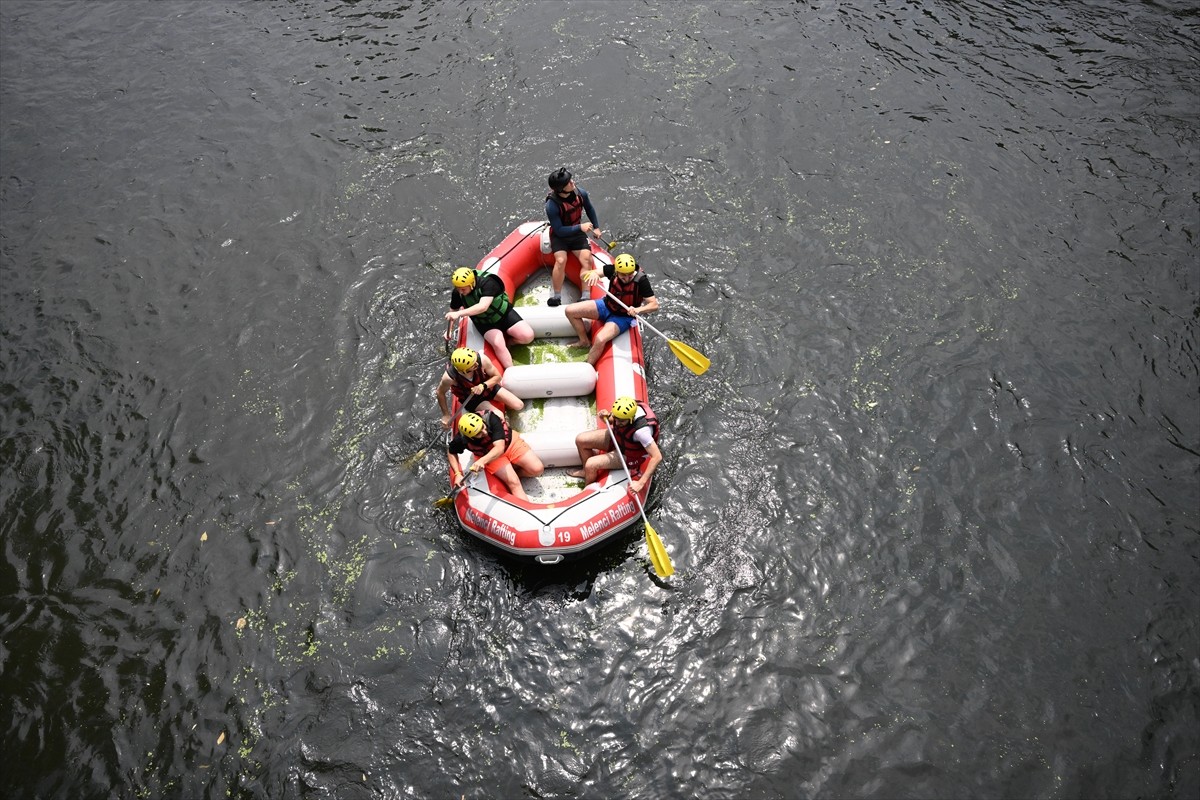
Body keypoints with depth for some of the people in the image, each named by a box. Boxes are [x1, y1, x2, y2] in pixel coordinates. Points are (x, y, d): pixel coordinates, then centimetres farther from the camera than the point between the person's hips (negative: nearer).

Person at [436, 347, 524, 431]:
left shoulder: (481, 359, -35)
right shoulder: (449, 377, -39)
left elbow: (497, 376, -17)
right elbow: (440, 393, -16)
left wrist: (483, 386, -35)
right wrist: (446, 415, -11)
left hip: (488, 386, 2)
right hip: (470, 398, -2)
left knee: (519, 406, -1)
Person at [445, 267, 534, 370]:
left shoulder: (487, 283, -33)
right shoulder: (457, 293, -18)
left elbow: (483, 306, -47)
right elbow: (453, 310, 3)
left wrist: (459, 313, -53)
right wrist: (449, 329, -9)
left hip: (504, 314, -1)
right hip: (485, 324, 1)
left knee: (528, 336, -19)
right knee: (498, 344, -28)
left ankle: (506, 340, 6)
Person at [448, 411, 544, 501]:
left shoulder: (491, 419, -36)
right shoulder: (462, 439, -29)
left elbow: (500, 447, -41)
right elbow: (451, 452, -8)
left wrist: (483, 460, -56)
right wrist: (457, 474, -18)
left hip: (510, 442, 1)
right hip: (490, 456, 0)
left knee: (537, 469, -13)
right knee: (514, 483, -21)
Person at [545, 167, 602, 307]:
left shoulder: (580, 194, -12)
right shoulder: (552, 205, -27)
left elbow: (589, 209, 11)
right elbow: (559, 230, -24)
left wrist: (596, 227, 15)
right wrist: (580, 227, -29)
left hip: (577, 233, 4)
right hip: (559, 236, -4)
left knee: (587, 259, -17)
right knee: (561, 260, -27)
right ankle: (556, 297, -12)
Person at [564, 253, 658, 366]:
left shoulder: (641, 280, -27)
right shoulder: (612, 270, -18)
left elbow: (654, 305, -24)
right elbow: (585, 275, -16)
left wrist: (638, 310, -43)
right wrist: (592, 274, -41)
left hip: (623, 317, -5)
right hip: (607, 306, 5)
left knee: (600, 340, -30)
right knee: (570, 311, -3)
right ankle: (584, 341, 18)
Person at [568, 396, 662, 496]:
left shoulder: (641, 430, -42)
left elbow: (657, 457, -39)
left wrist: (641, 483, -40)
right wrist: (607, 417, -24)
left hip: (629, 454, -7)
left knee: (591, 465, -19)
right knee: (580, 440, -1)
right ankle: (587, 472, 28)